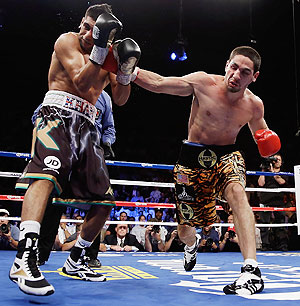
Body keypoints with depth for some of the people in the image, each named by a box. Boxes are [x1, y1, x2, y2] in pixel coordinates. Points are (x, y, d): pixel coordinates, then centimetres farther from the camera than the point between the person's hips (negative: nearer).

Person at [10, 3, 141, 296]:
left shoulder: (111, 53, 15)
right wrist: (100, 48, -22)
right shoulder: (68, 41, -1)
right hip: (58, 114, -6)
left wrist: (126, 69, -5)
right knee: (47, 172, -37)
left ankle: (75, 260, 22)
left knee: (104, 201, 5)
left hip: (86, 125, 7)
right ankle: (24, 258, -45)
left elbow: (120, 99, 11)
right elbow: (81, 83, -14)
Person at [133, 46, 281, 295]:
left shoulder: (254, 105, -5)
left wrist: (268, 143, -9)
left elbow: (261, 132, 14)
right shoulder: (203, 82, -14)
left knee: (236, 191, -36)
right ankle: (192, 243, 48)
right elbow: (159, 83, -11)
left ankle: (252, 270, -39)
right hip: (193, 157, 0)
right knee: (185, 229, 6)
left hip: (226, 155, 1)